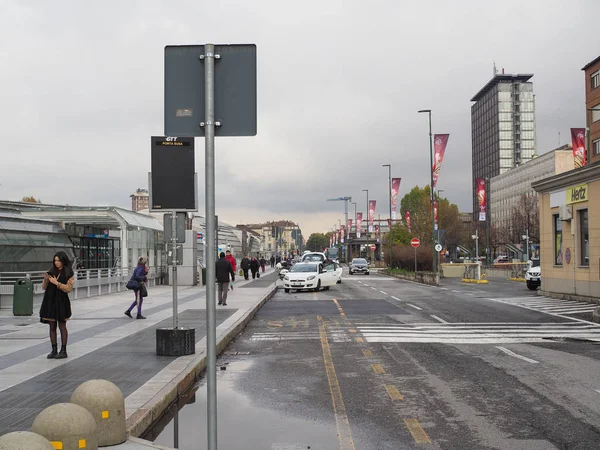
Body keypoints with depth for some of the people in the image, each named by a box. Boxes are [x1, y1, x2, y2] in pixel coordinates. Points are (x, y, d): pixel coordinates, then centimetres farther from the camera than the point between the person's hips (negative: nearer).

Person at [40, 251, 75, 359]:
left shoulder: (69, 273, -2)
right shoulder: (51, 272, 10)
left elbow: (69, 288, -10)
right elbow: (44, 287, 10)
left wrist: (57, 283, -18)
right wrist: (46, 280, -9)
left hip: (61, 302, -5)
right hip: (50, 301, 5)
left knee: (62, 326, -1)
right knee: (52, 326, 6)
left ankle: (63, 351, 4)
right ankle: (54, 350, 11)